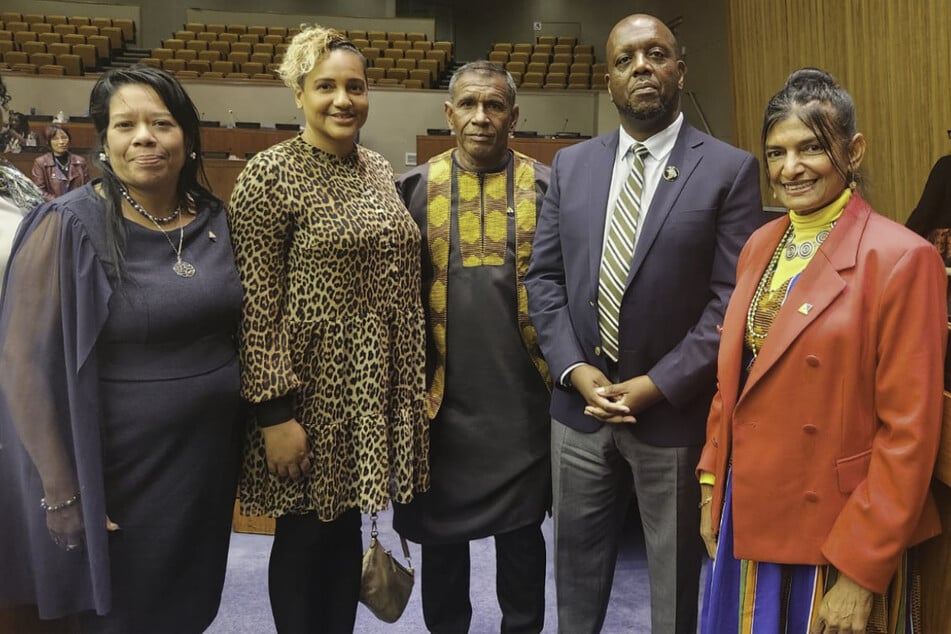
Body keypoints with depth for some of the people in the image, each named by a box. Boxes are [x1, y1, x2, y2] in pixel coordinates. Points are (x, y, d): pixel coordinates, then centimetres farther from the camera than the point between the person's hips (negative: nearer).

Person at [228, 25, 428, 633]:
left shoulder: (379, 169, 9)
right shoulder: (272, 173, -11)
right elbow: (257, 305, -14)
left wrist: (414, 383, 13)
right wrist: (274, 413, -17)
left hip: (377, 386, 6)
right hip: (312, 384, -6)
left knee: (347, 527, 18)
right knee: (303, 534, 10)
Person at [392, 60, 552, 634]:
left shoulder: (545, 187, 1)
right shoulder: (417, 187, 2)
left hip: (522, 393, 0)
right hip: (444, 392, 1)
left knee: (522, 527, 14)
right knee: (440, 528, 14)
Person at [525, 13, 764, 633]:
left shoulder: (730, 169, -7)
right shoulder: (571, 165, 5)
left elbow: (733, 299, -11)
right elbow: (544, 276, 4)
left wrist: (656, 386, -16)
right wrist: (575, 371, -8)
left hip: (674, 412, -3)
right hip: (578, 405, 3)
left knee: (676, 576, 18)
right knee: (577, 565, 19)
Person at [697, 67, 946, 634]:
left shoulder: (900, 258, -15)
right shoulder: (760, 246, 4)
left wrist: (861, 570, -15)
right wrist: (714, 491, 9)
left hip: (841, 536, -5)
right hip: (750, 518, 6)